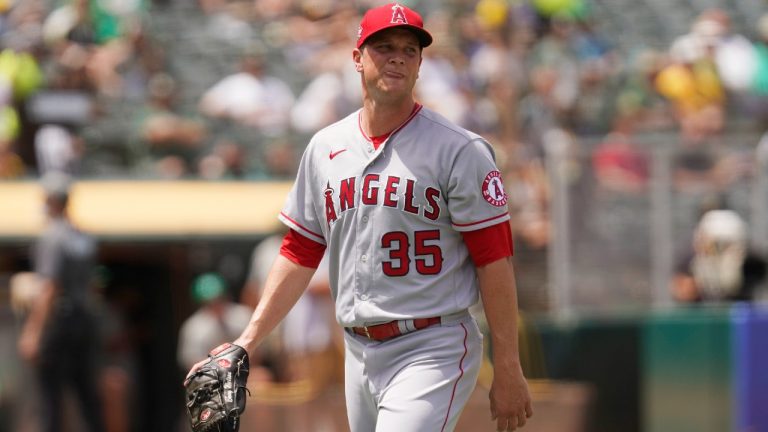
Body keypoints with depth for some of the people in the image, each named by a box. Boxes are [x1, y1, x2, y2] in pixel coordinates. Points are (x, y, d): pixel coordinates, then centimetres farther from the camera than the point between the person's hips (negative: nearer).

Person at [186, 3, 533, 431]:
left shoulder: (459, 150, -6)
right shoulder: (325, 148, 11)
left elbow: (495, 260, -8)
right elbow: (299, 253, 16)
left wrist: (509, 373, -11)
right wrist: (247, 342, 7)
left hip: (433, 351, -6)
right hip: (359, 353, 6)